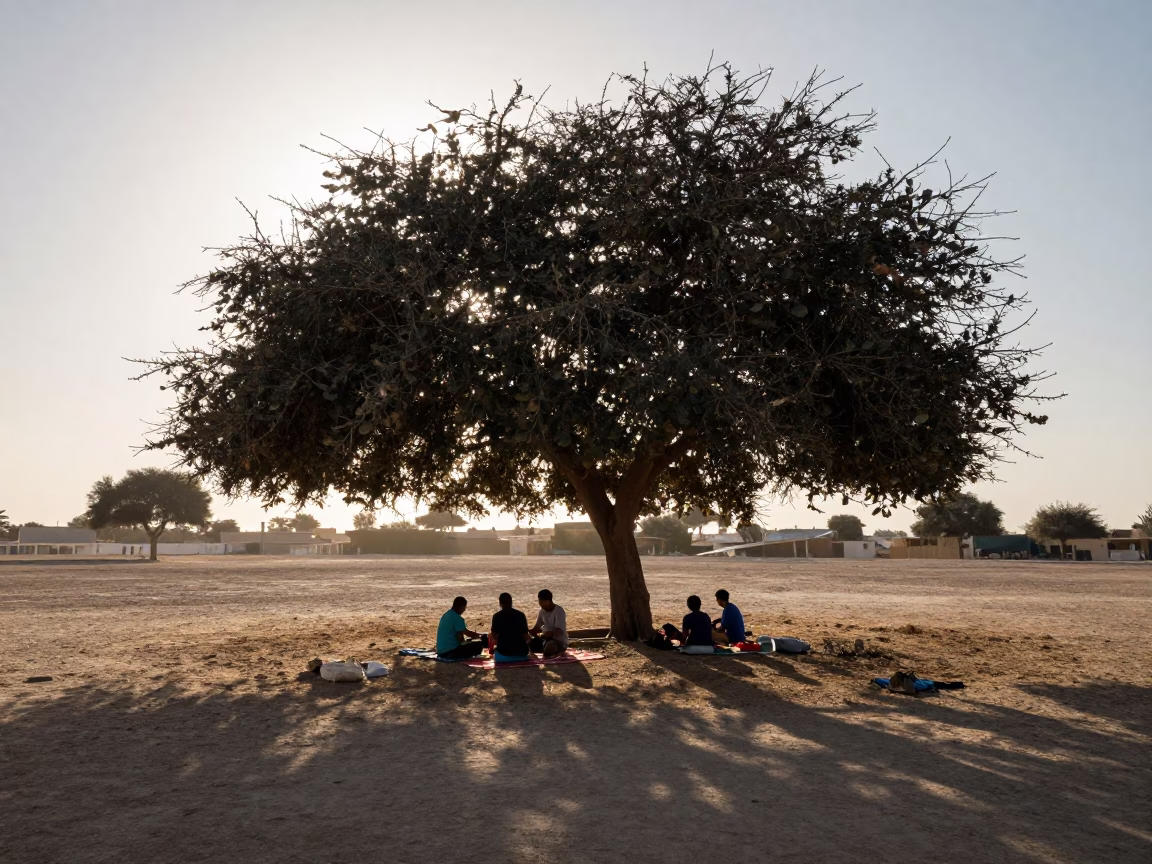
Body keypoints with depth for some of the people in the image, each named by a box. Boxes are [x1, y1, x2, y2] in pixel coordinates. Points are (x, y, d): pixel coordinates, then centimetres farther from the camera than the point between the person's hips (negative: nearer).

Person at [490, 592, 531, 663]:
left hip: (504, 652, -1)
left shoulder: (497, 616, -6)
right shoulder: (521, 615, -2)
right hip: (521, 652, 1)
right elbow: (526, 637, -3)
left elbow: (494, 636, -6)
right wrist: (529, 637, 20)